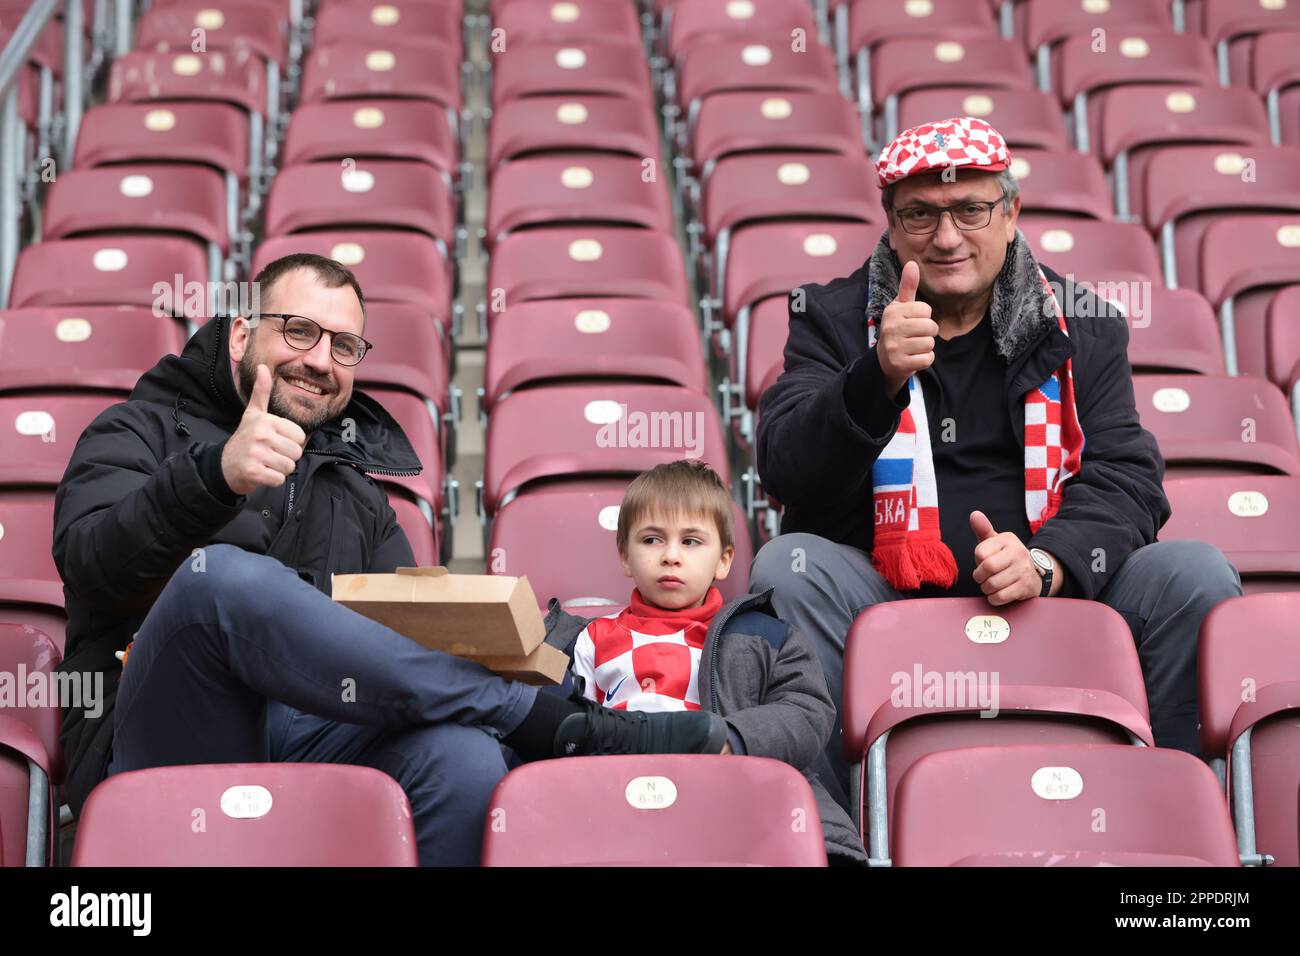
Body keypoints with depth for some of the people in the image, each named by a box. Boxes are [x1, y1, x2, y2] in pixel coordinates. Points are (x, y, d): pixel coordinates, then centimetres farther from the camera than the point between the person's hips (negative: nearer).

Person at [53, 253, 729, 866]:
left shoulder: (357, 472, 29)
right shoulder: (143, 429, 16)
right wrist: (214, 474, -24)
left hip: (316, 739, 3)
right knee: (224, 575, -36)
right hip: (162, 741, -2)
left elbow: (401, 620, 20)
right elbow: (87, 562, -6)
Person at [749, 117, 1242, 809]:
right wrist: (880, 379, -26)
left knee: (1196, 576, -20)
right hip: (884, 595, -1)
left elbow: (1125, 477, 2)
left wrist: (1046, 562, -19)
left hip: (1047, 599, 1)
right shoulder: (833, 317, 5)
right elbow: (784, 474, -8)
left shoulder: (1080, 324, 10)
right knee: (787, 567, -30)